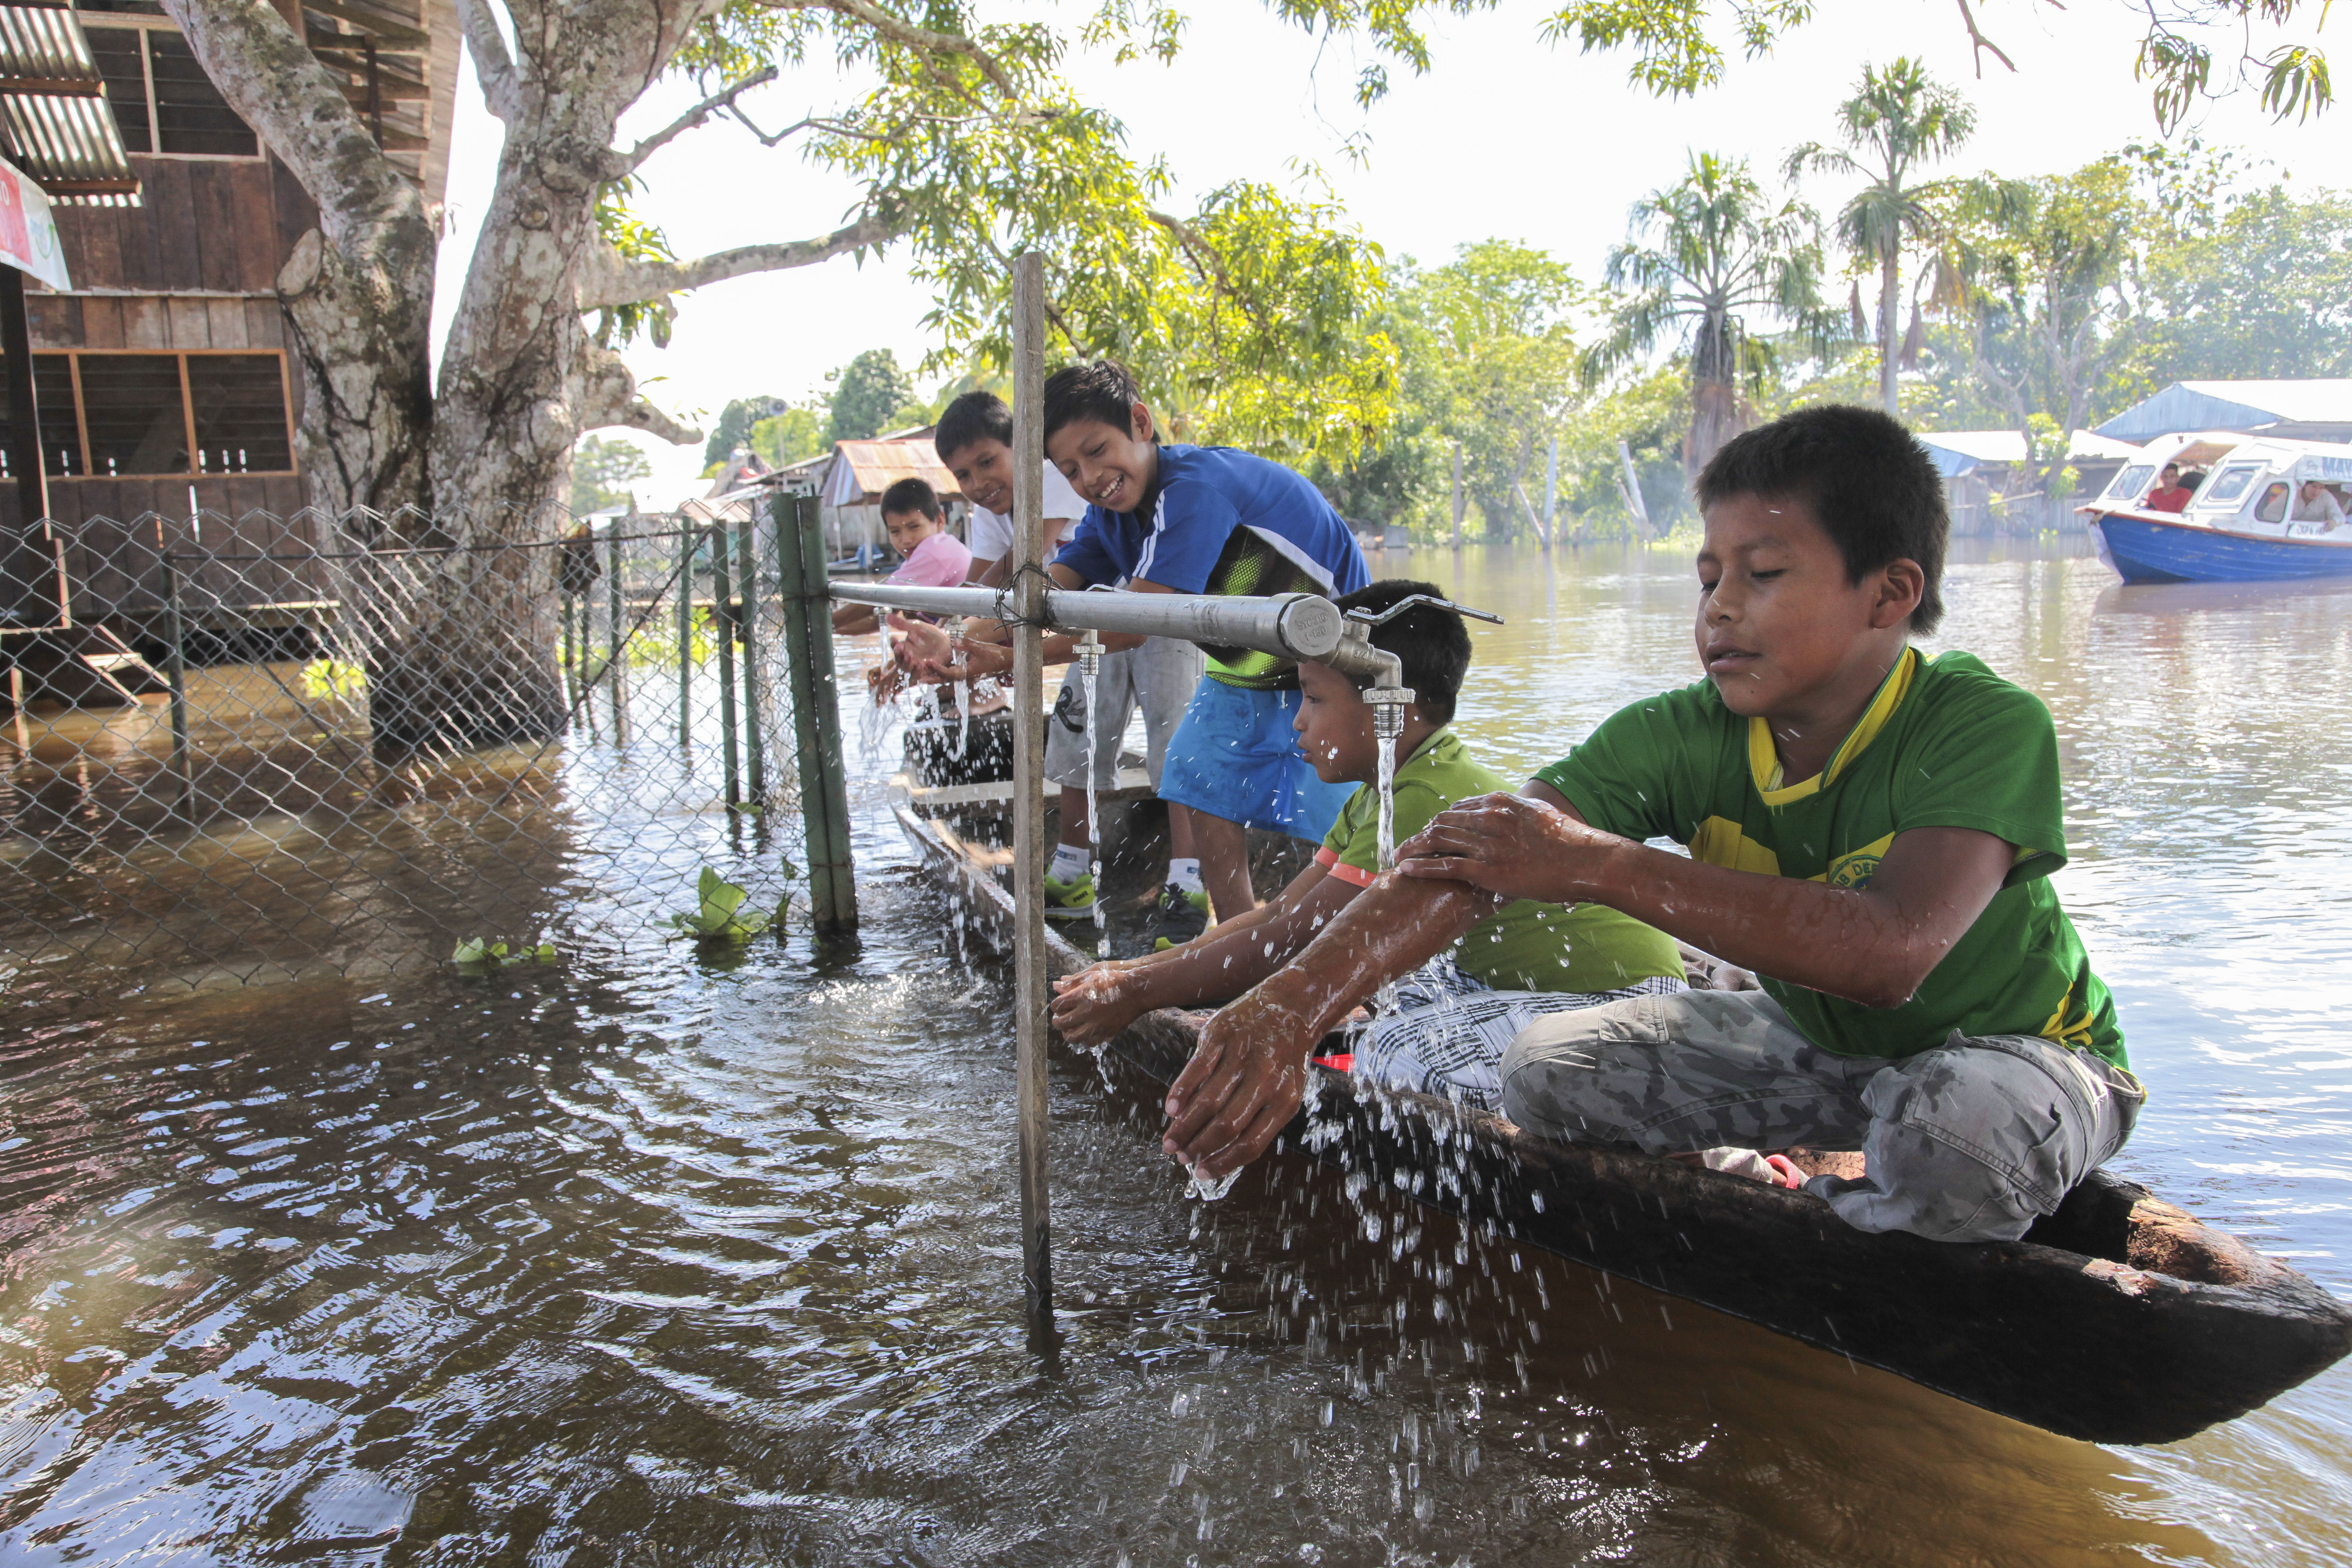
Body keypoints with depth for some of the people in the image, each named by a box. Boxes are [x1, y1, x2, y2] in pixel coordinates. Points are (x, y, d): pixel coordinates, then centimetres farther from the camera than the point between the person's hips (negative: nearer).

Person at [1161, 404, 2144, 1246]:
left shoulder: (1990, 727, -30)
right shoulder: (1684, 738, -20)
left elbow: (1890, 953, -47)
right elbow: (1466, 863, -33)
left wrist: (1598, 865, -44)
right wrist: (1288, 1006, -48)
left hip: (2014, 1050, -4)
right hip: (1816, 1042, 4)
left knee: (1959, 1128, -38)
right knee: (1547, 1071, -7)